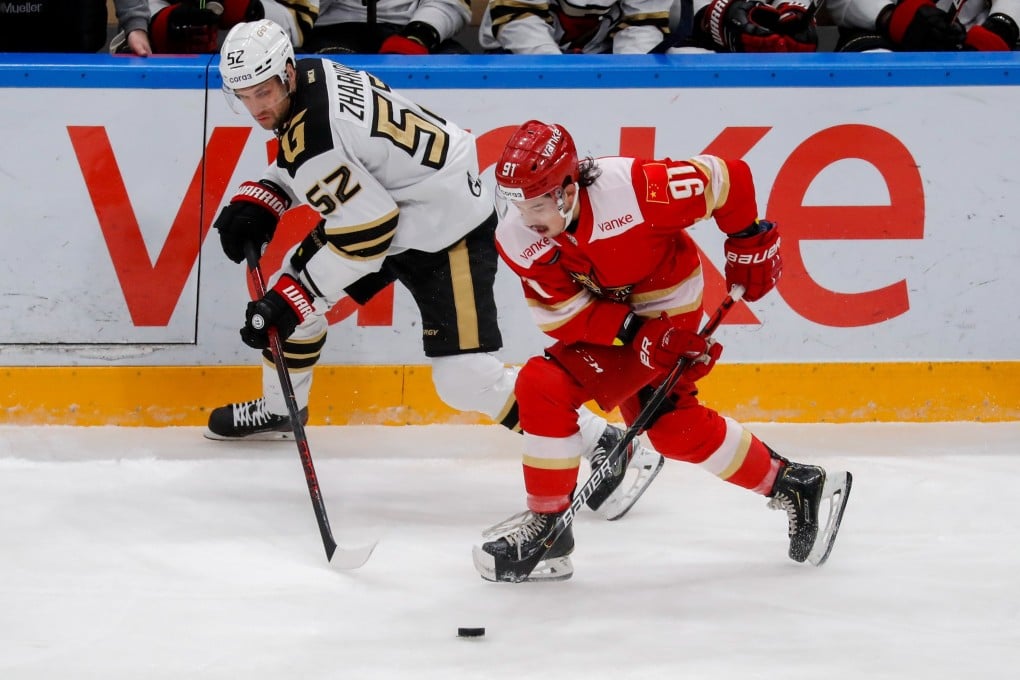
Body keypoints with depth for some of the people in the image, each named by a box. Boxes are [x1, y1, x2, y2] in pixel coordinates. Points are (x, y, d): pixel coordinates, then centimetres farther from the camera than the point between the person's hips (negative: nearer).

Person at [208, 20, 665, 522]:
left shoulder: (313, 132, -30)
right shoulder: (313, 73, -2)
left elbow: (366, 235, -26)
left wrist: (291, 300, -21)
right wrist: (256, 203, 7)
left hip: (449, 231, -11)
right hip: (390, 204, 11)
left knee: (464, 379, -15)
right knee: (292, 284, 17)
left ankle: (607, 447, -9)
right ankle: (280, 409, 41)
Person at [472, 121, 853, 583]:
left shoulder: (631, 190, -35)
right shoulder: (516, 238, -20)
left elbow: (726, 177, -22)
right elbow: (562, 315, -16)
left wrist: (750, 243, -8)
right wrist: (638, 334, -28)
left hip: (666, 309, -6)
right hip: (608, 315, 6)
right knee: (673, 428, 16)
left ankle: (547, 527, -7)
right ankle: (792, 484, 34)